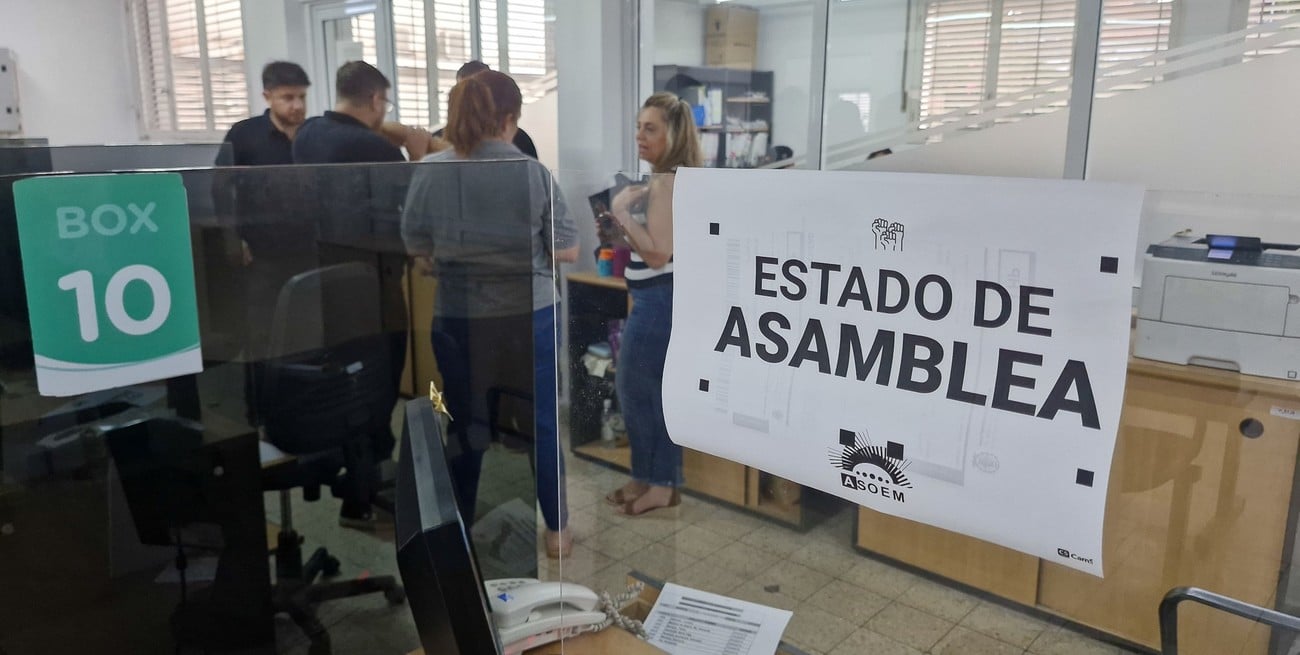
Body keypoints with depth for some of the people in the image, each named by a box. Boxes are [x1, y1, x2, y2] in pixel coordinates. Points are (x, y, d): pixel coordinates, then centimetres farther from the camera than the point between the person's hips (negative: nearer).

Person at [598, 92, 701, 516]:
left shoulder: (665, 182, -18)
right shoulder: (669, 179, 15)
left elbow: (658, 253, -24)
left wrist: (622, 211, -19)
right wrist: (617, 229, 8)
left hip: (659, 301, -11)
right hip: (662, 299, 11)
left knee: (635, 389, 1)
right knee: (658, 391, 14)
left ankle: (651, 481, 15)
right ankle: (660, 482, 24)